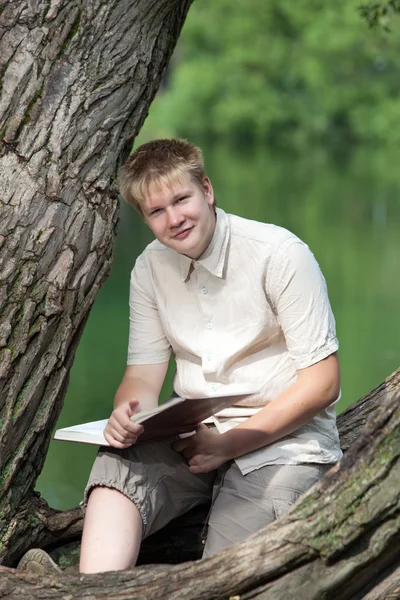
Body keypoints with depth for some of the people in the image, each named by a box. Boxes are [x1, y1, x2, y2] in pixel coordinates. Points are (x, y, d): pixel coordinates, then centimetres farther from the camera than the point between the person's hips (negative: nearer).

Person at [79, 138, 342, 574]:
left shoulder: (279, 254, -12)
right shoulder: (150, 268, 6)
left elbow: (322, 383, -13)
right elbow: (144, 374, 6)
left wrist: (229, 444, -18)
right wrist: (126, 413, -20)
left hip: (282, 436, -4)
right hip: (193, 431, 4)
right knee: (117, 465, -28)